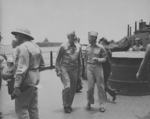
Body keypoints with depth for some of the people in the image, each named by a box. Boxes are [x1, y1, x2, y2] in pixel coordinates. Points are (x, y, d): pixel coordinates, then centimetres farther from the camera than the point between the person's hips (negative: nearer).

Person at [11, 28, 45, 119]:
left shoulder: (23, 47, -16)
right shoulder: (35, 46, 12)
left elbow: (22, 68, -22)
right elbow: (42, 64, 19)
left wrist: (17, 86, -20)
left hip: (26, 80, -9)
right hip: (35, 78, 9)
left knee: (21, 108, 0)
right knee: (33, 106, 17)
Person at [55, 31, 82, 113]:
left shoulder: (78, 47, 7)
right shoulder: (63, 46, -3)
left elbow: (80, 59, 15)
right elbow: (58, 59, 0)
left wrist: (80, 70, 12)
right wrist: (58, 70, -6)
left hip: (74, 70, 4)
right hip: (64, 69, -4)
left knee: (73, 89, 7)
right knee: (67, 87, -16)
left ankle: (69, 105, 26)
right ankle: (66, 105, 4)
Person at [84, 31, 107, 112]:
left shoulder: (100, 47, -4)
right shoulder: (87, 48, 6)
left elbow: (104, 58, 0)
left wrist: (98, 59, -18)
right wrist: (86, 67, 15)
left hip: (98, 67, -2)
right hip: (89, 67, 2)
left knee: (100, 86, 2)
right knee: (90, 86, 1)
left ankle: (102, 105, 13)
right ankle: (89, 102, 22)